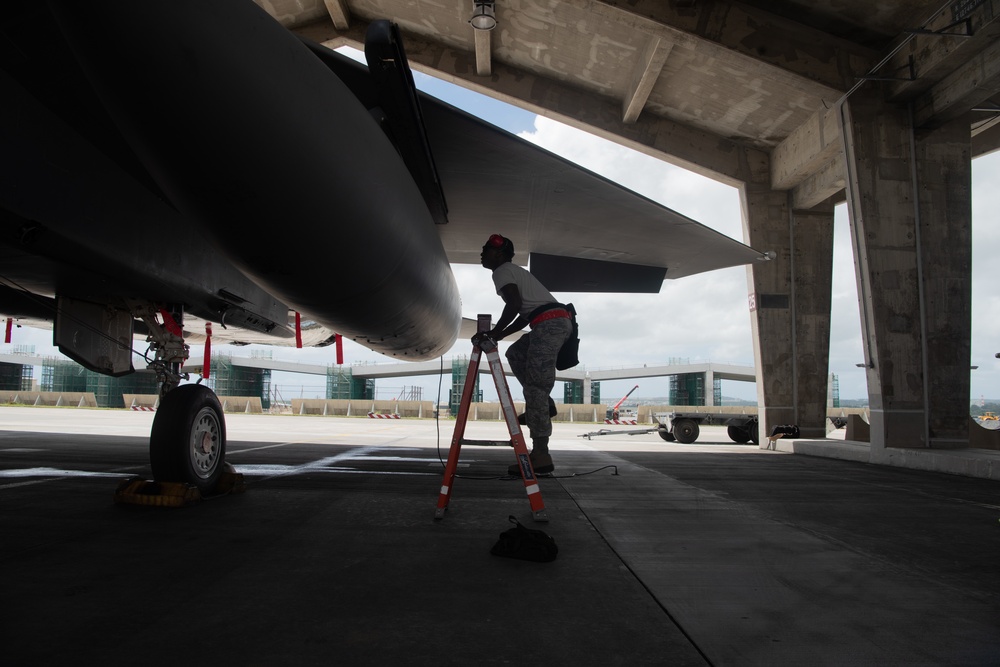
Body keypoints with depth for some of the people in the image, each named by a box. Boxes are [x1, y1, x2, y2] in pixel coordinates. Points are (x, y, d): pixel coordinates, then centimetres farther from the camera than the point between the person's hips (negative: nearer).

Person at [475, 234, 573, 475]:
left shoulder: (502, 272, 3)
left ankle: (541, 456, -13)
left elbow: (514, 305, -14)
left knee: (535, 387, -11)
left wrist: (493, 332, -4)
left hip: (549, 324, -10)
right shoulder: (514, 271, 31)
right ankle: (545, 402, 15)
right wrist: (498, 336, 23)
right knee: (516, 353, 26)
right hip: (560, 320, 10)